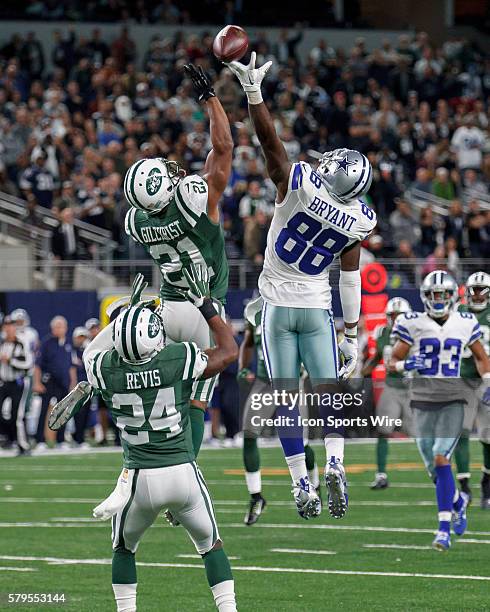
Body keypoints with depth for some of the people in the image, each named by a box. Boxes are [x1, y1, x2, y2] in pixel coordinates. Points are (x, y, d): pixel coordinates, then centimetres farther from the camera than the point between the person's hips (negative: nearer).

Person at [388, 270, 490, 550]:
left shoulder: (465, 324, 5)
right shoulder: (413, 324, 0)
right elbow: (393, 362, 7)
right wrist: (406, 364, -15)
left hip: (453, 400, -1)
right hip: (423, 399, 1)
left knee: (441, 458, -17)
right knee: (433, 467, 4)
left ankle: (444, 529, -16)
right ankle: (459, 500, 37)